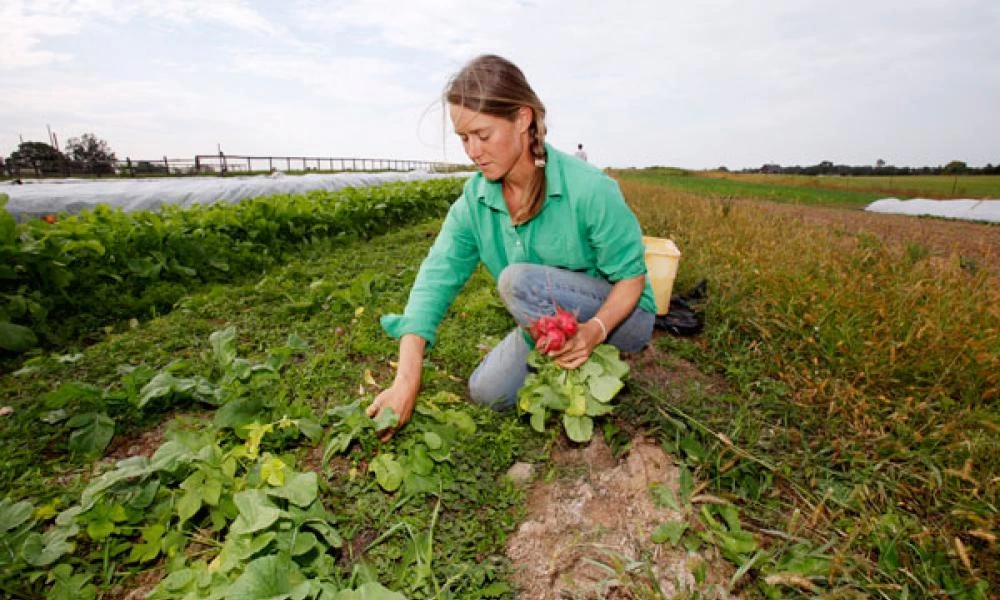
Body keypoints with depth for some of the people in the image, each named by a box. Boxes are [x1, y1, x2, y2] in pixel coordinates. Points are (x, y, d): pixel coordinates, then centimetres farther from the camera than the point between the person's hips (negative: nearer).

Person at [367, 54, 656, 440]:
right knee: (487, 392, -7)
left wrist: (595, 329, -38)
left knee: (519, 280, -30)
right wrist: (406, 379, -30)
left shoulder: (590, 189, -25)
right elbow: (437, 278, -21)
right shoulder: (475, 199, -11)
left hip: (621, 317, -5)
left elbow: (631, 276, -17)